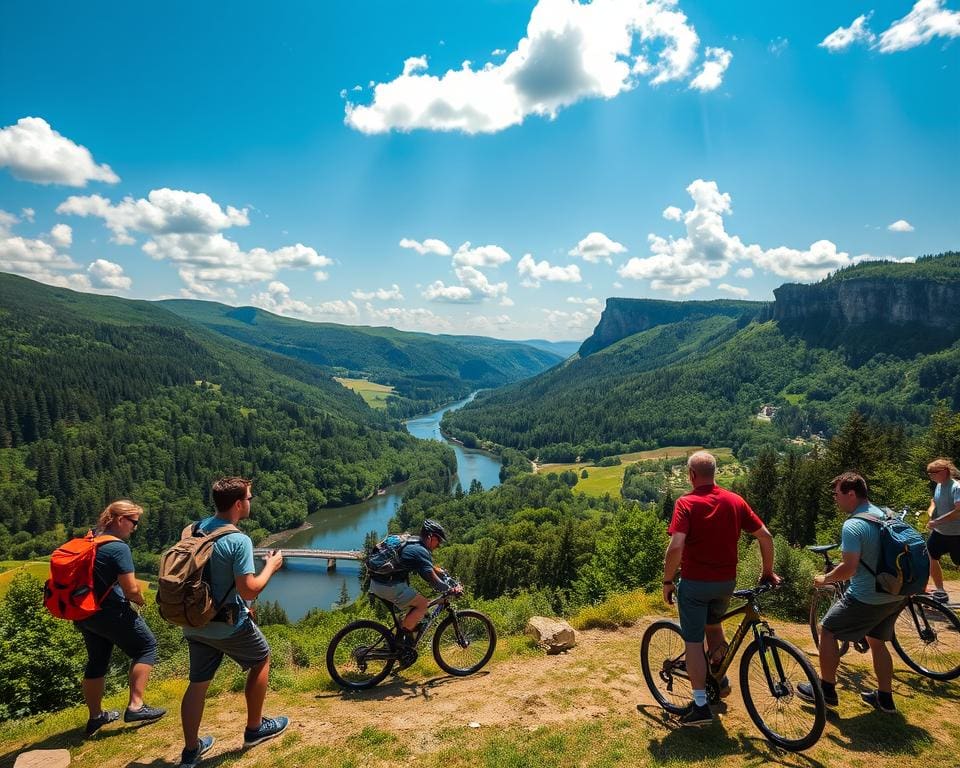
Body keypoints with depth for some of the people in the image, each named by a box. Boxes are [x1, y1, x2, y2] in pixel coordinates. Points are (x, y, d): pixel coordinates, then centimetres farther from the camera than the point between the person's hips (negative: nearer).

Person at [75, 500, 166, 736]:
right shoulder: (118, 547, -19)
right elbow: (131, 589, -21)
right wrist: (140, 600, 0)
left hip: (84, 613, 8)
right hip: (110, 612, -8)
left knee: (97, 661, 20)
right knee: (146, 646, 6)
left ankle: (96, 716, 32)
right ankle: (135, 706, 1)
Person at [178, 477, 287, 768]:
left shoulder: (192, 530, 0)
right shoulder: (238, 540, -23)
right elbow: (248, 590, -25)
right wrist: (271, 566, -8)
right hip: (228, 624, -6)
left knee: (198, 683, 17)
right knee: (262, 659, 17)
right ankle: (255, 728, 28)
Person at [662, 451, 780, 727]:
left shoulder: (686, 503, -15)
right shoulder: (735, 501, -1)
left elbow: (675, 547, -25)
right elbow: (765, 536, 2)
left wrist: (667, 581, -12)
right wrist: (767, 571, 16)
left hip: (694, 582, -5)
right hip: (726, 581, 5)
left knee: (694, 641, 6)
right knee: (713, 624, 31)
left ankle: (700, 706, 7)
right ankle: (720, 679, 39)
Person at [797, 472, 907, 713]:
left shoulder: (853, 526, -22)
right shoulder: (887, 516, 5)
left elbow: (849, 567, -24)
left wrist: (824, 579, -8)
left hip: (866, 598, -8)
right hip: (895, 596, 8)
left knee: (828, 631, 7)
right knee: (877, 641, 23)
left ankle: (826, 690, 15)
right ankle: (885, 698, 32)